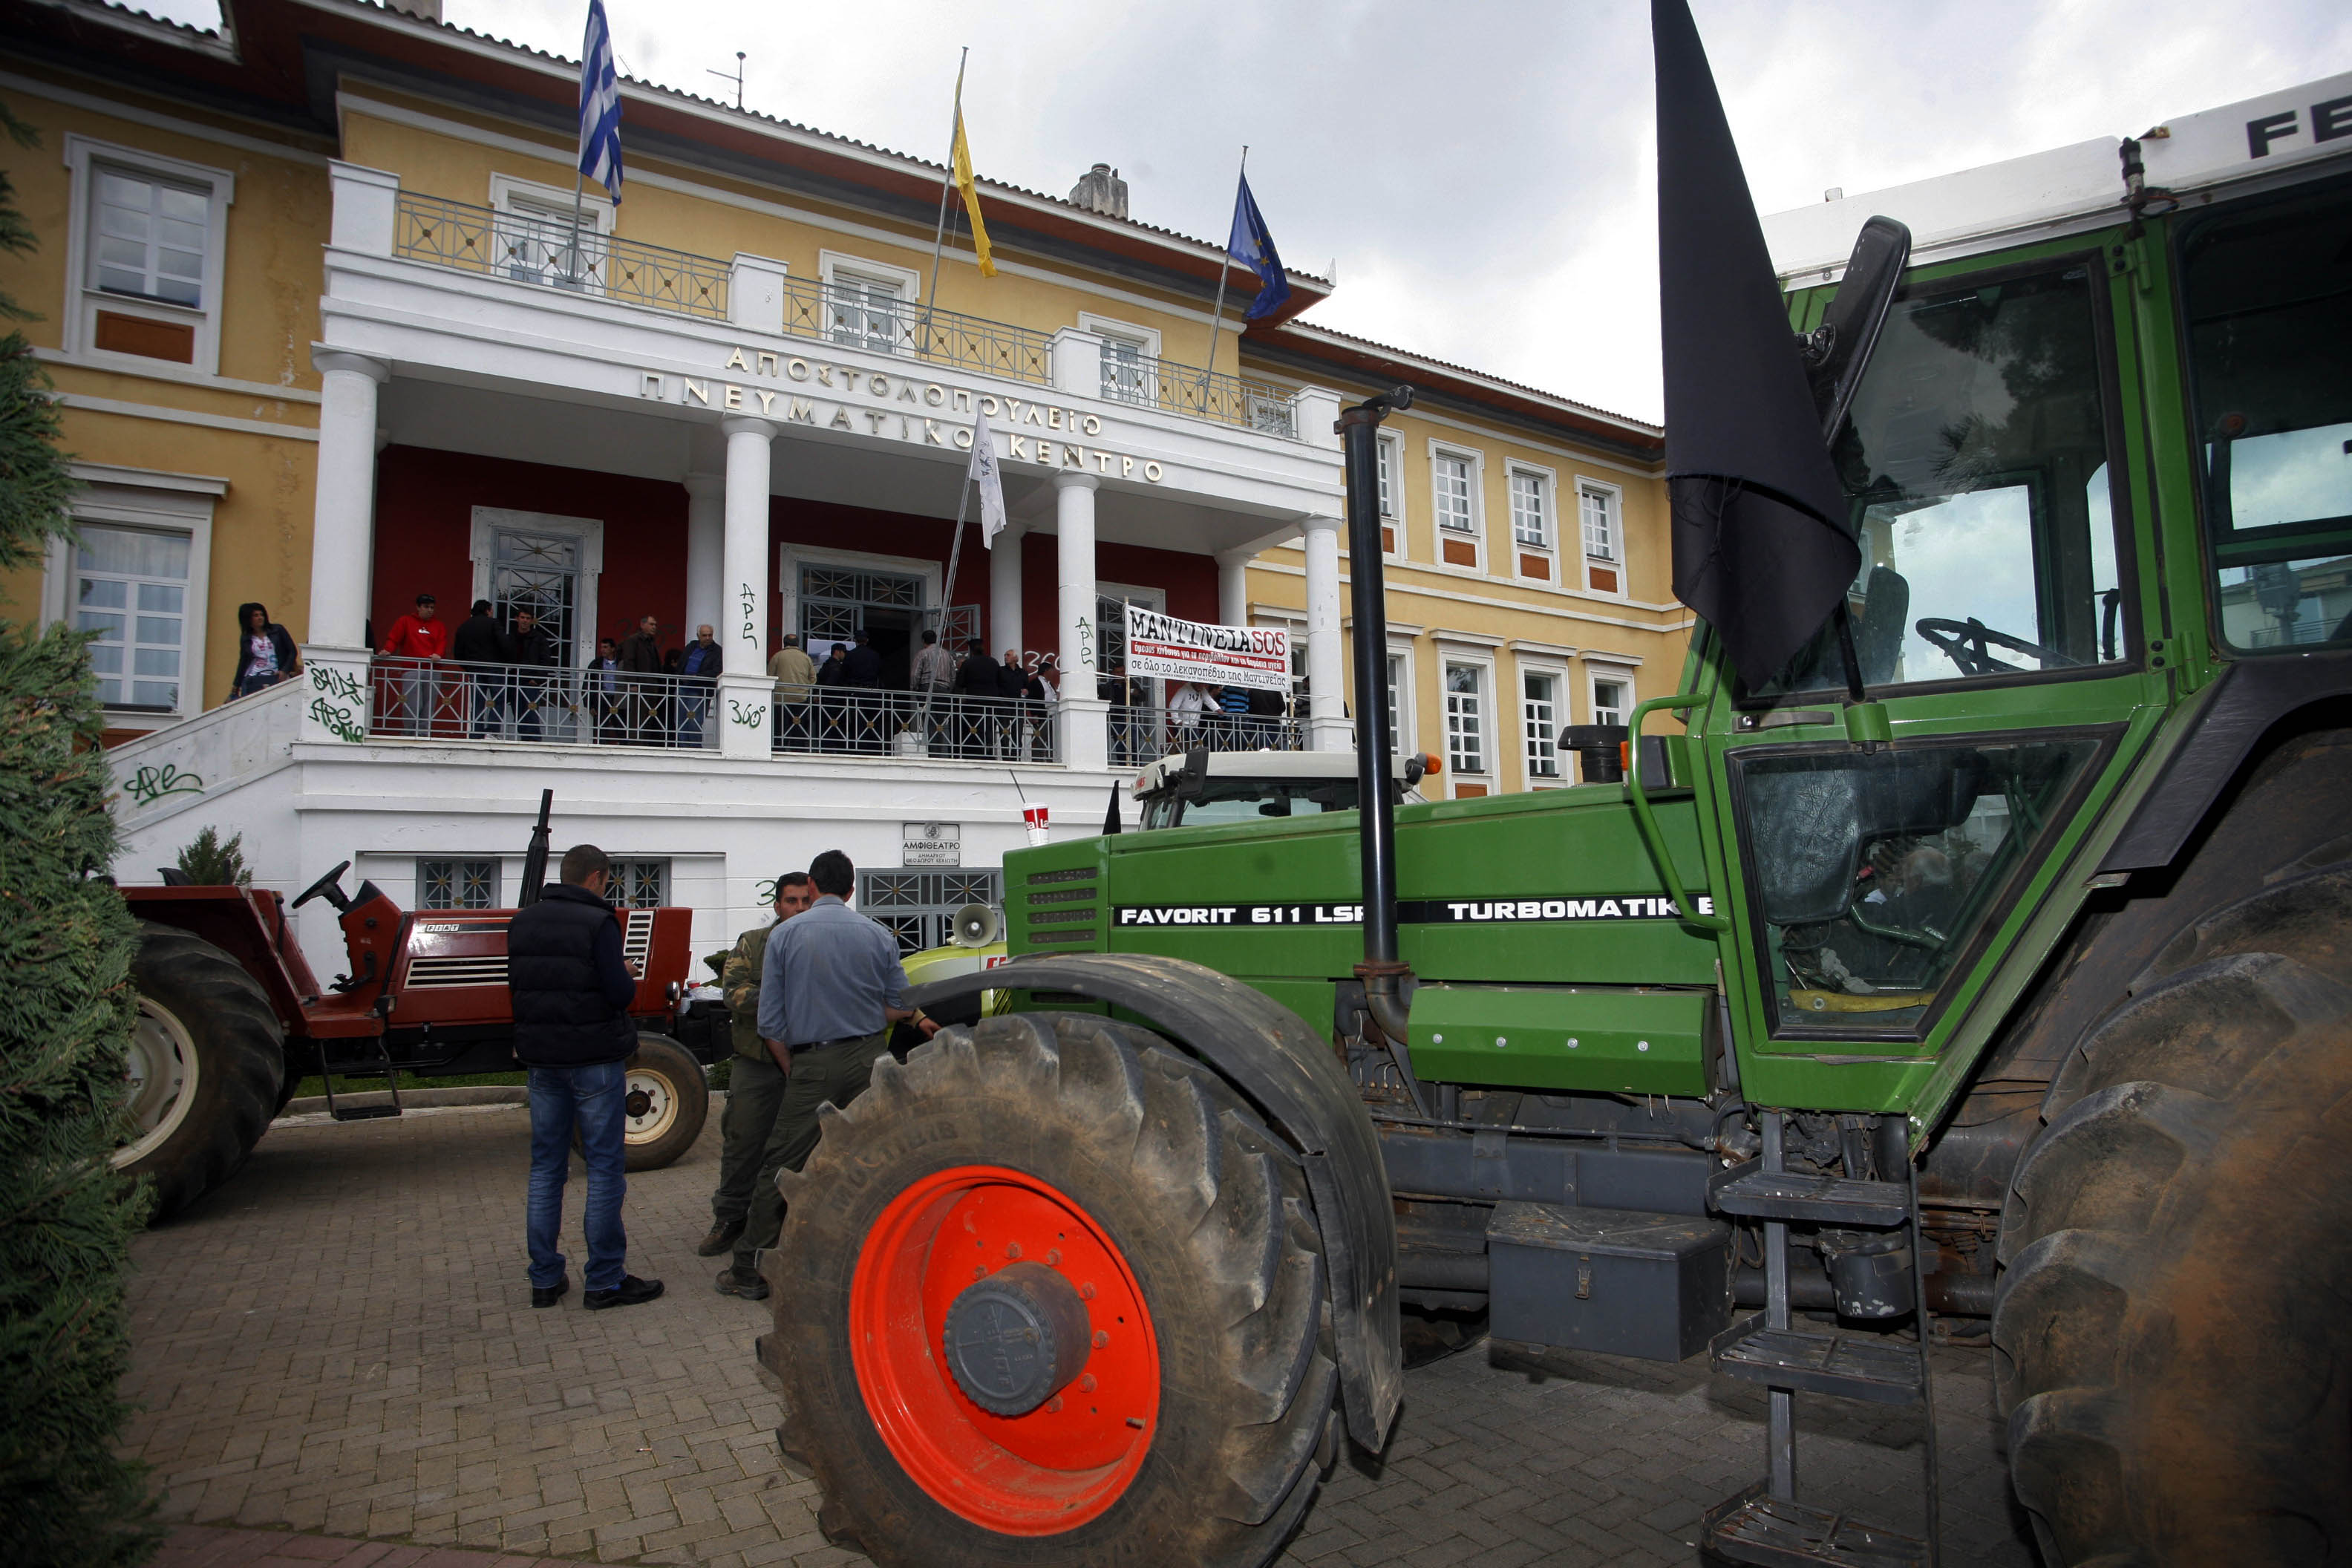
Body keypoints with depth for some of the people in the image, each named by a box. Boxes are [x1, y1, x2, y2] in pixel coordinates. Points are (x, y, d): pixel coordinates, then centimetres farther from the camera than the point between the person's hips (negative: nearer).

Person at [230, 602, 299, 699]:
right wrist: (236, 685, 17)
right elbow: (243, 662, 19)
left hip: (276, 678, -2)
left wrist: (285, 671, -7)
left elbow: (292, 652, 5)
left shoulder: (278, 630, 7)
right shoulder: (245, 639, 13)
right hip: (252, 680, 2)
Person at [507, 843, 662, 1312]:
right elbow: (619, 993, -19)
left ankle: (545, 1279, 19)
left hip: (542, 1059, 7)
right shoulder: (598, 922, -15)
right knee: (605, 1167, 1)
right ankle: (605, 1281, 5)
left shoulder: (522, 922, 6)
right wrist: (626, 974, 1)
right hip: (595, 1059, -6)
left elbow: (516, 987, 12)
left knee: (546, 1166, 13)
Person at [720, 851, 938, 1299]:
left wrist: (792, 1072, 9)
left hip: (814, 1064, -2)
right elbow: (898, 1007, 5)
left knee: (780, 1165, 6)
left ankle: (749, 1270, 12)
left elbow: (770, 1022, -1)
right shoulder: (878, 936, 1)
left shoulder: (784, 935, -2)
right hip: (870, 1060, 2)